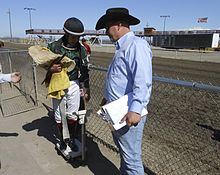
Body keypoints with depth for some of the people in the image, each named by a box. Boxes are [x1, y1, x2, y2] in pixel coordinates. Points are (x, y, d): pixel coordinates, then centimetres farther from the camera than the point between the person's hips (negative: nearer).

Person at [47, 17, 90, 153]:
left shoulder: (81, 49, -1)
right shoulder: (54, 47, -8)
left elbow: (84, 70, 5)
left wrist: (87, 89, 7)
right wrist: (51, 68, -21)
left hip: (74, 85, 1)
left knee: (72, 115, 9)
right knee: (59, 116, 11)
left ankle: (72, 139, 31)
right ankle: (62, 139, 34)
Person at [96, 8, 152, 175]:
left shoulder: (136, 45, -17)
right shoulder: (123, 47, 15)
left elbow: (143, 82, -27)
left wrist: (135, 110, -32)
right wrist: (108, 98, 26)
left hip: (129, 113, -10)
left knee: (131, 157, 3)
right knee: (123, 150, 25)